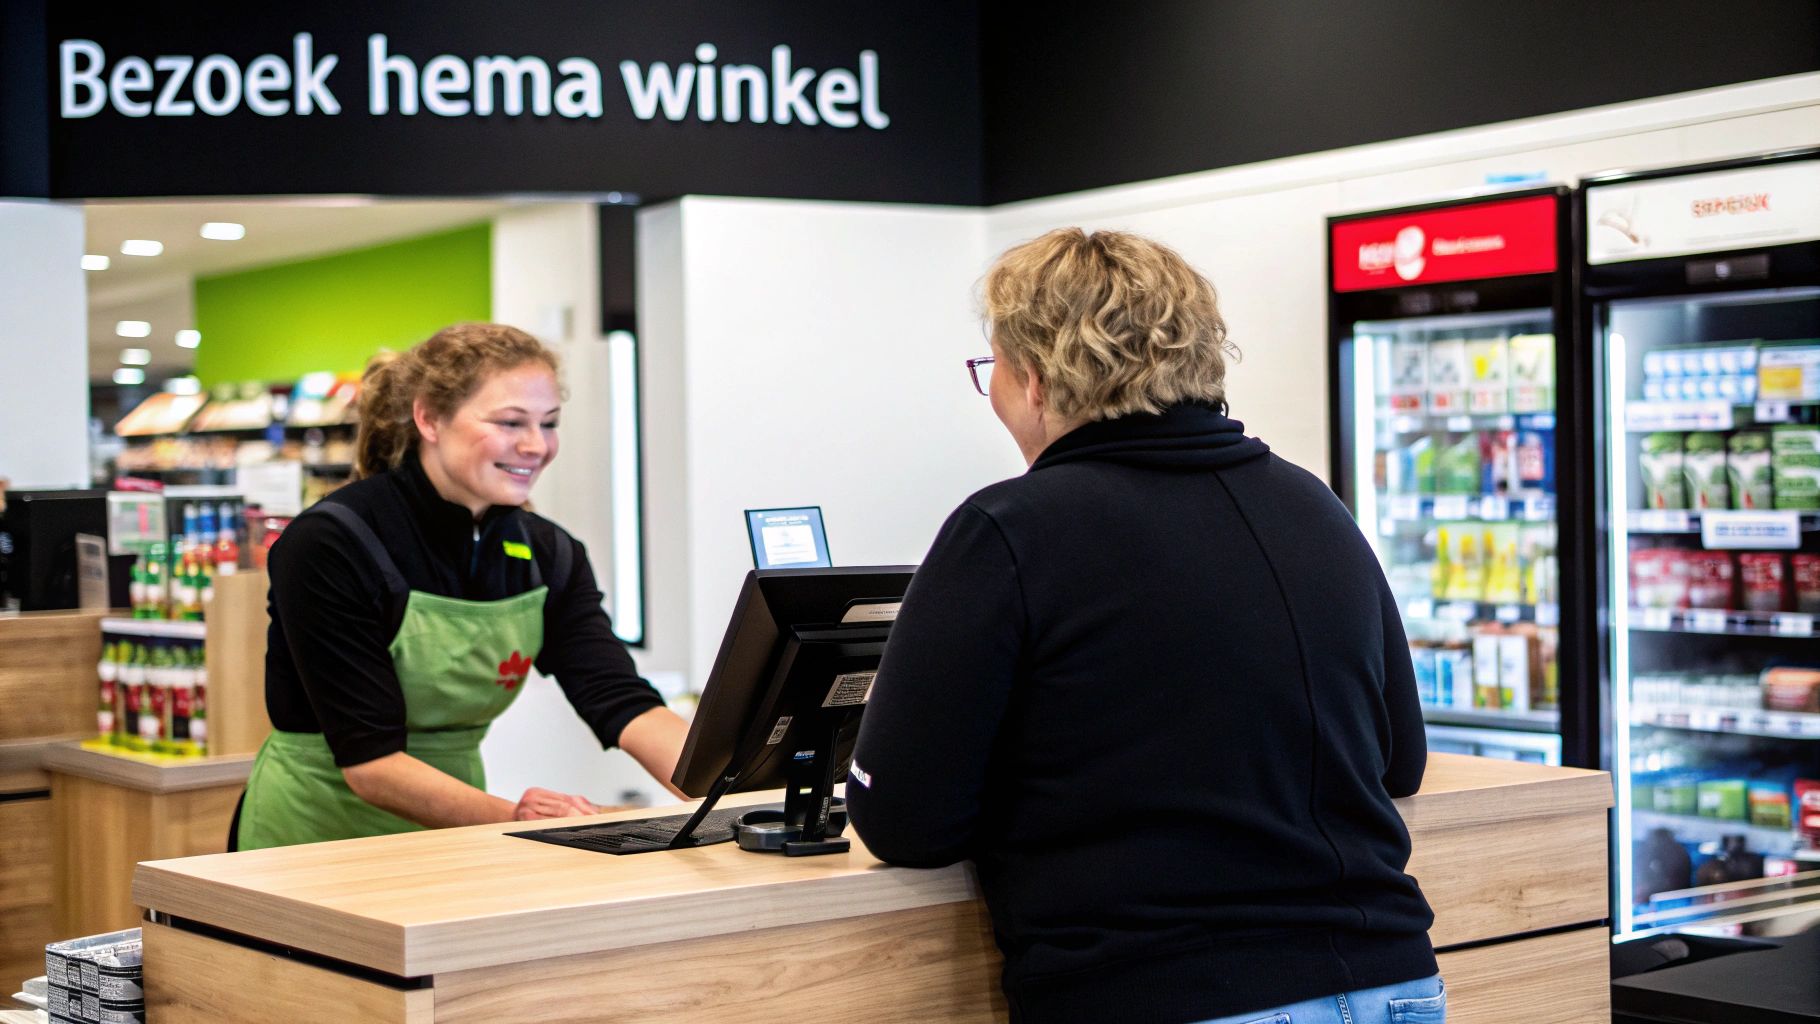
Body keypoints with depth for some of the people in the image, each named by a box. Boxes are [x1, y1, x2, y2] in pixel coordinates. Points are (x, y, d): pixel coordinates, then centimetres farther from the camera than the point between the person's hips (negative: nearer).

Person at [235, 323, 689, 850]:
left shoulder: (548, 556, 1)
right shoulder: (331, 545, -16)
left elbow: (621, 702, -11)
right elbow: (369, 762, -20)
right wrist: (512, 818, -35)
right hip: (320, 833, -4)